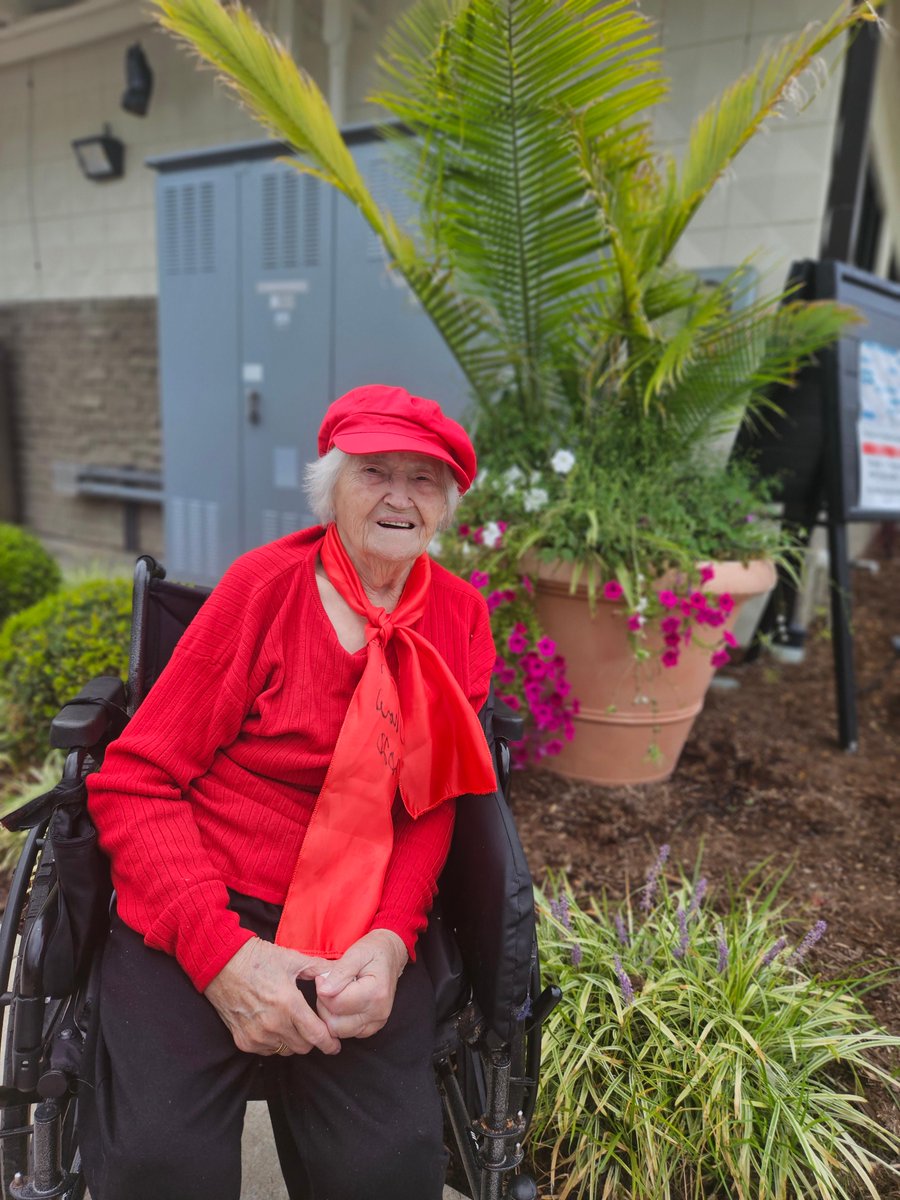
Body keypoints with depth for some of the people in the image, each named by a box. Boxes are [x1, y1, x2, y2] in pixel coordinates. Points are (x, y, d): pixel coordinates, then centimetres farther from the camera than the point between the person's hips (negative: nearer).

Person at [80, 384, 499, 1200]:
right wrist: (219, 950, -19)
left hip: (363, 928, 2)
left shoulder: (460, 615, 4)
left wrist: (393, 936, -12)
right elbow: (135, 781, -8)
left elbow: (430, 803, 6)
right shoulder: (267, 583, -7)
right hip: (198, 916, -2)